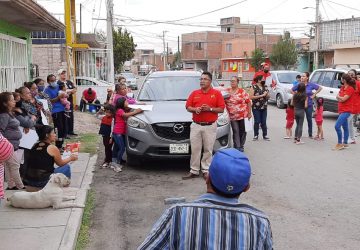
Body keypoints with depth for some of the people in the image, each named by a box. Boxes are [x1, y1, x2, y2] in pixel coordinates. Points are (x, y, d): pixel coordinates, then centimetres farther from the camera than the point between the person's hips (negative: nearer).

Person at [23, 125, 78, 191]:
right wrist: (71, 158, 23)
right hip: (42, 182, -7)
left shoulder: (35, 146, 8)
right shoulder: (52, 148, -9)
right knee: (66, 167, 9)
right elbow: (60, 163, 7)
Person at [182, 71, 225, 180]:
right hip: (196, 125, 2)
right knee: (195, 149, 3)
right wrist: (195, 109, -9)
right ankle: (194, 171, 9)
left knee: (208, 150, 3)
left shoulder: (216, 93, 3)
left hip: (210, 126, -2)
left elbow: (221, 109, -1)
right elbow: (188, 107, 11)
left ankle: (206, 170, 13)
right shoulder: (194, 93, 11)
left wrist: (210, 109, -15)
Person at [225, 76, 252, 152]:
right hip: (233, 116, 1)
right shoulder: (227, 91, 6)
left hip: (243, 115, -1)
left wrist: (249, 113, -4)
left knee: (242, 131, 6)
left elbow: (248, 102, -1)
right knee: (235, 132, -2)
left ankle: (241, 146, 22)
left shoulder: (242, 92, -3)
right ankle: (237, 147, 3)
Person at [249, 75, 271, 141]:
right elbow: (251, 97, -14)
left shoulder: (265, 87, 10)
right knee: (257, 122, -2)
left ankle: (265, 135, 11)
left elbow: (268, 96, 16)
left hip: (264, 107, 4)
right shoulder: (253, 87, -4)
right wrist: (261, 96, -15)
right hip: (256, 107, -4)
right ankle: (256, 135, 7)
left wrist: (267, 94, -8)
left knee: (263, 122, 5)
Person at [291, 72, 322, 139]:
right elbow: (292, 90, 12)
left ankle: (310, 134, 20)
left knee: (309, 119, 9)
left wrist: (314, 95, 1)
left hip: (309, 104, 0)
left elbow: (320, 88, 7)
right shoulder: (299, 85, -3)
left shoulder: (311, 85, -4)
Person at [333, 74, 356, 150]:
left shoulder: (350, 89, -13)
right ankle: (345, 143, 22)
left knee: (337, 126, -18)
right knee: (345, 127, 15)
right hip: (341, 110, 9)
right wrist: (340, 98, -10)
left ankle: (340, 143, -11)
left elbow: (343, 99, -18)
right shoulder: (342, 87, 12)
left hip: (346, 111, -9)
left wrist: (339, 97, 1)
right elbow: (337, 97, 11)